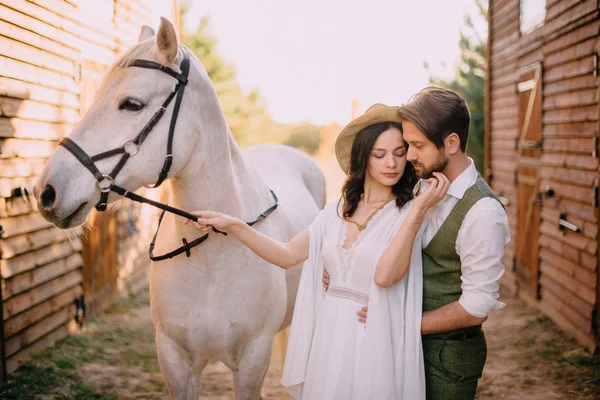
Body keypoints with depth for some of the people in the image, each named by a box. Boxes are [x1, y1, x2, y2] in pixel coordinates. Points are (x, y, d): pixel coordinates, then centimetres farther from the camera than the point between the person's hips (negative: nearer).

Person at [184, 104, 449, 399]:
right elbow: (286, 256, 3)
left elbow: (384, 275, -25)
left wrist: (419, 209, -27)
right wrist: (232, 226, -4)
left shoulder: (409, 214, -10)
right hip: (328, 337, 5)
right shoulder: (336, 212, 5)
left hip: (373, 341, -4)